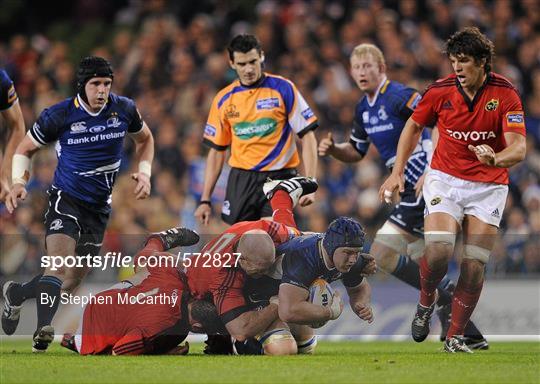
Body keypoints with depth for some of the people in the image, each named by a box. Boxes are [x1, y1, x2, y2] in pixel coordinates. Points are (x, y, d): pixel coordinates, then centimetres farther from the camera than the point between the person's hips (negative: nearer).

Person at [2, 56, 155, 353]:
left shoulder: (124, 109, -4)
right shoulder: (58, 116, -13)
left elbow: (144, 139, 17)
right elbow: (25, 149, 2)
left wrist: (144, 172, 0)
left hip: (99, 206, 4)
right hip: (65, 198, -4)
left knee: (72, 282, 9)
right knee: (60, 263, -27)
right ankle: (44, 331, -29)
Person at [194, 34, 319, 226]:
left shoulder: (283, 89, -3)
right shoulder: (223, 100, 7)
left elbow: (308, 137, -3)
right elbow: (217, 151, 13)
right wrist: (205, 200, 8)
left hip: (279, 178, -3)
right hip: (241, 180, 3)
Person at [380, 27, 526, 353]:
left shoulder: (505, 93, -13)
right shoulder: (440, 91, -7)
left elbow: (518, 148, -20)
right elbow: (414, 126, 11)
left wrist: (495, 159, -42)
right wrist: (398, 172, 5)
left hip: (489, 185, 0)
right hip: (445, 178, 0)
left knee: (475, 265, -7)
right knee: (438, 250, -21)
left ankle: (455, 337, 8)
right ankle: (426, 301, 10)